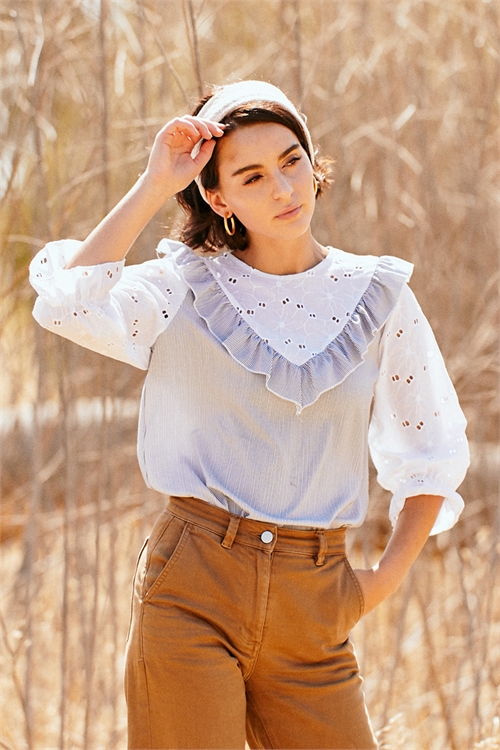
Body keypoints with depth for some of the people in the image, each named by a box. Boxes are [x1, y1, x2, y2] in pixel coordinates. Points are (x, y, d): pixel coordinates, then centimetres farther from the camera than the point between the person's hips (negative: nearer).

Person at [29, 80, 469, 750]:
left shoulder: (377, 298, 7)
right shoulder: (184, 288, 2)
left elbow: (433, 452, 17)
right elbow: (67, 304, -18)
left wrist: (389, 576, 8)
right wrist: (153, 187, -11)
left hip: (312, 609, 2)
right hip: (191, 592, -2)